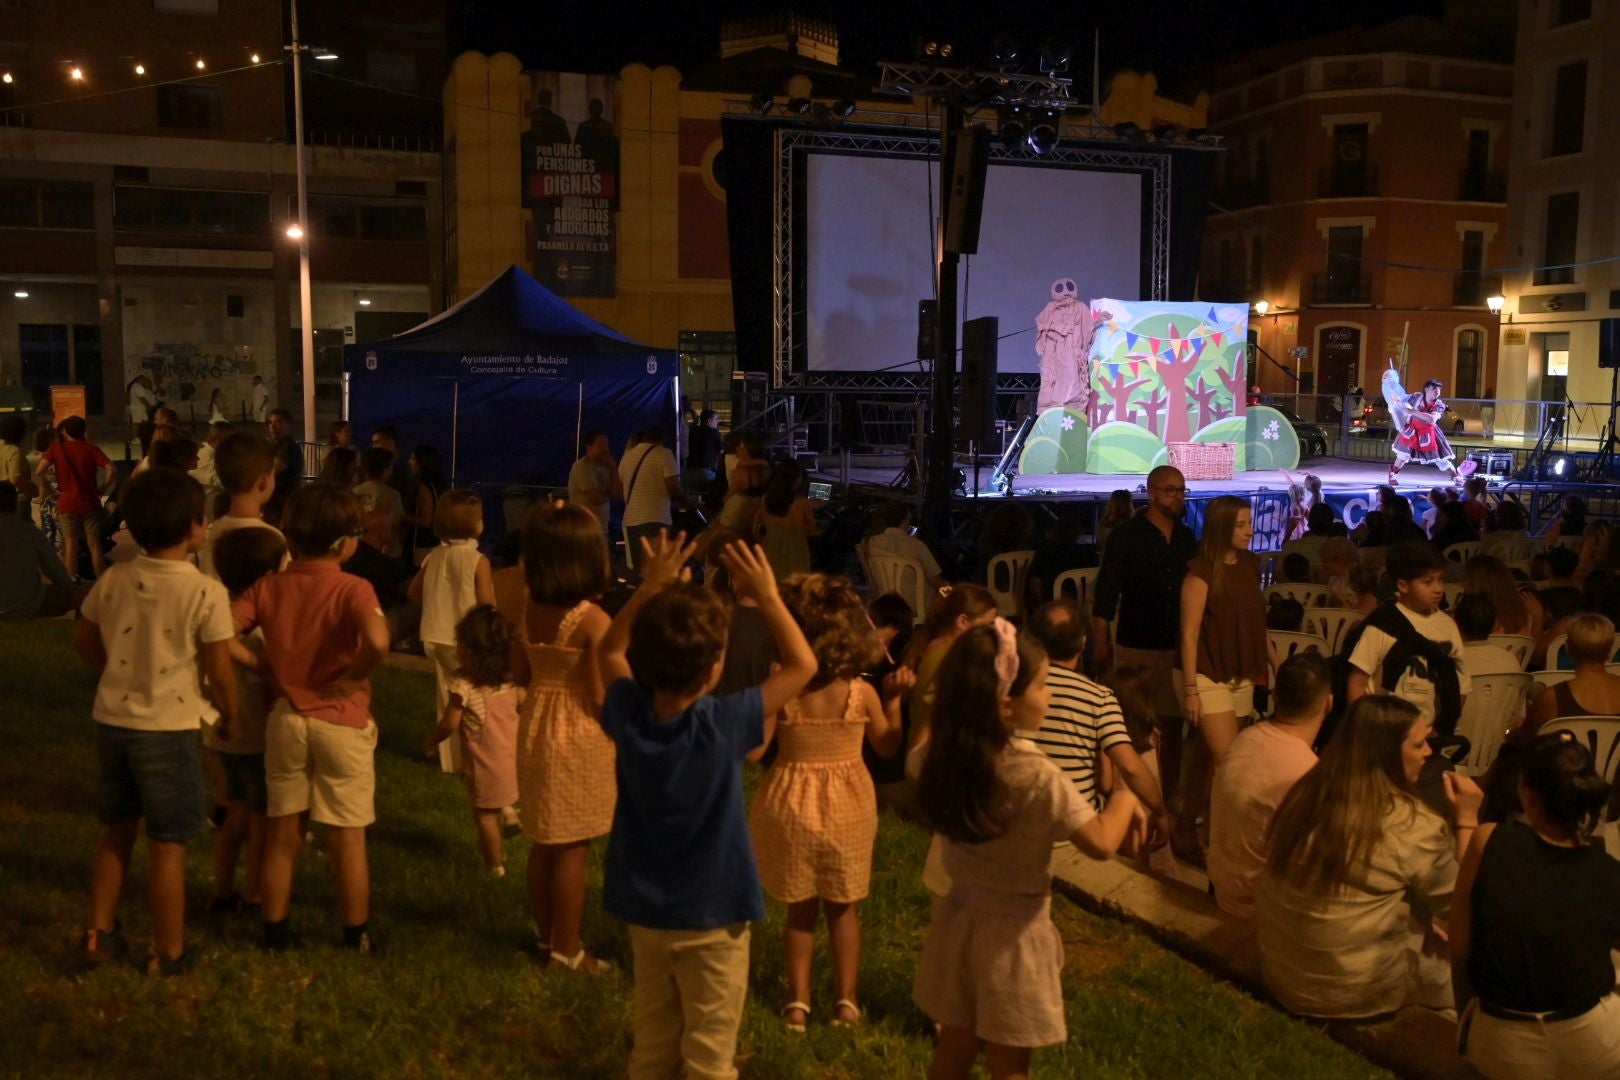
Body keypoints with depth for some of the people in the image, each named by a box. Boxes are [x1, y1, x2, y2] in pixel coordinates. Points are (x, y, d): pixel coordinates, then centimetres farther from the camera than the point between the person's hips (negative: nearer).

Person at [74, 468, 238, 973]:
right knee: (167, 845, 6)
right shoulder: (206, 592, -17)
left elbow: (83, 641, 13)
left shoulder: (112, 580, -1)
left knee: (116, 832, 22)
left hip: (112, 721, 6)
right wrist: (229, 716, 4)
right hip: (168, 728, -5)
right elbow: (220, 670, -13)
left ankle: (99, 933, 31)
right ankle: (167, 952, 17)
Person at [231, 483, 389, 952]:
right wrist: (354, 676, -16)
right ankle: (357, 935, 21)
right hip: (341, 723, -4)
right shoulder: (353, 589, -16)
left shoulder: (268, 586, -2)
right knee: (348, 840, 9)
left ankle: (275, 930, 27)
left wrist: (265, 667, 1)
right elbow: (378, 641, -34)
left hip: (285, 719, 4)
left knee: (282, 834, 16)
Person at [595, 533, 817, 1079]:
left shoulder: (628, 715, -13)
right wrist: (766, 594, -11)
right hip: (711, 917, -5)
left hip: (645, 910, 5)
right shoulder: (724, 725, -25)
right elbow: (802, 665, -15)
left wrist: (650, 588, 2)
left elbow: (609, 650, 8)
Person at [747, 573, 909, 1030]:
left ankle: (798, 1001, 22)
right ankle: (846, 1000, 24)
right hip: (847, 807, 1)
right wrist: (894, 698, 5)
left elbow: (753, 751, -13)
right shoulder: (863, 692, -13)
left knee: (801, 908, 17)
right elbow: (887, 747, 1)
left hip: (793, 807, -1)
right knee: (842, 907, 19)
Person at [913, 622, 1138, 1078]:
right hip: (1012, 931, -6)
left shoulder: (946, 759, -8)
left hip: (958, 918, 6)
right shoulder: (1035, 775, -26)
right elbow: (1101, 842, -23)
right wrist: (1125, 797, -6)